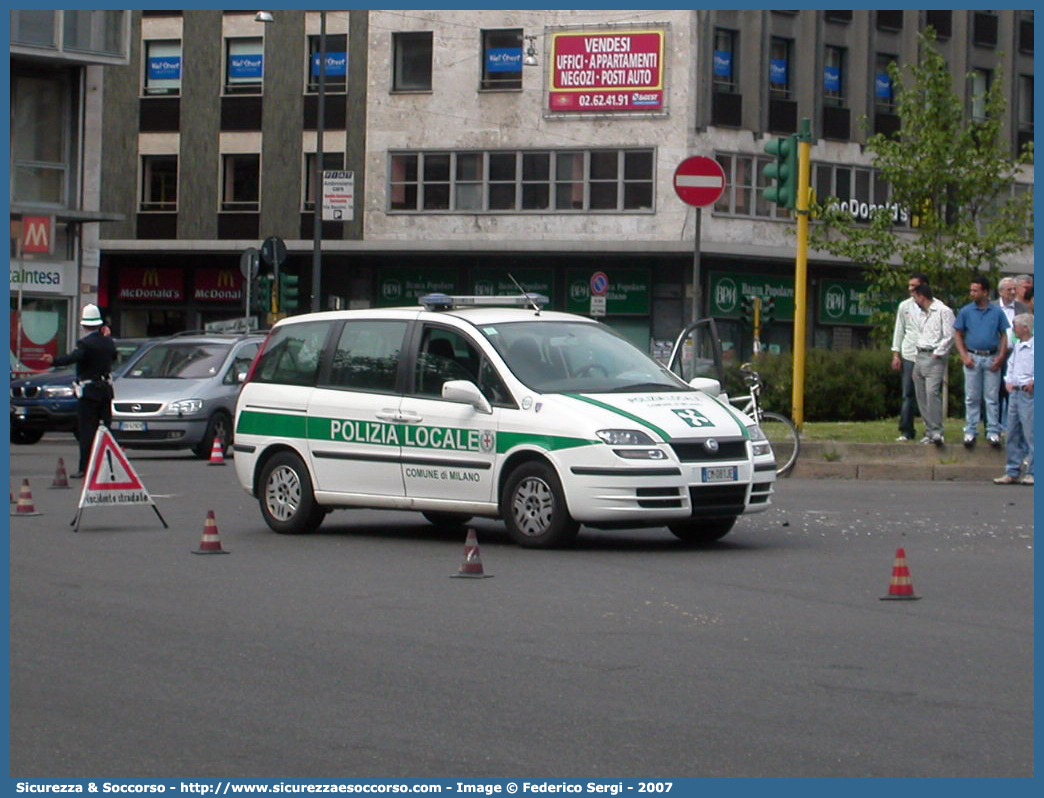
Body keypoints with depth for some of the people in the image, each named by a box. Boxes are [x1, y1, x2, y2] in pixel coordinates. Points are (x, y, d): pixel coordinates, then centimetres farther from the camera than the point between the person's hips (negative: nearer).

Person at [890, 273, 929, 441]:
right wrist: (896, 354, 8)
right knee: (908, 394, 0)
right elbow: (899, 331, 14)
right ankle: (906, 431, 1)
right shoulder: (904, 306, 10)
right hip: (909, 356, 3)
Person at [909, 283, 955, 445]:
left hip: (934, 358, -9)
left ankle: (936, 432, -22)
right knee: (922, 396, 5)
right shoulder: (922, 313, 21)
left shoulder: (943, 311, -7)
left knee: (932, 392, -20)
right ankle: (929, 431, 9)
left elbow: (949, 336, -12)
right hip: (920, 357, 9)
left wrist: (937, 354, -12)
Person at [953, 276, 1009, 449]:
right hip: (973, 358, 0)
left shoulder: (997, 312, 1)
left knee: (992, 398, 3)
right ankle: (970, 431, 10)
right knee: (972, 398, 4)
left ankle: (993, 432, 8)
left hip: (992, 358, 0)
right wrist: (964, 356, -5)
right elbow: (957, 334, 5)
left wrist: (1001, 357, -7)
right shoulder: (966, 311, 1)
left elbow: (1004, 335, 5)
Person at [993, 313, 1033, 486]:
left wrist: (1033, 381, -22)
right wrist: (1009, 381, 15)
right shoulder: (1017, 347, 16)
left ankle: (1033, 473, -3)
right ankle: (1012, 472, 16)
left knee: (1030, 433, -7)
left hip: (1029, 393, -9)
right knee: (1013, 434, 11)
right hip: (1016, 392, 9)